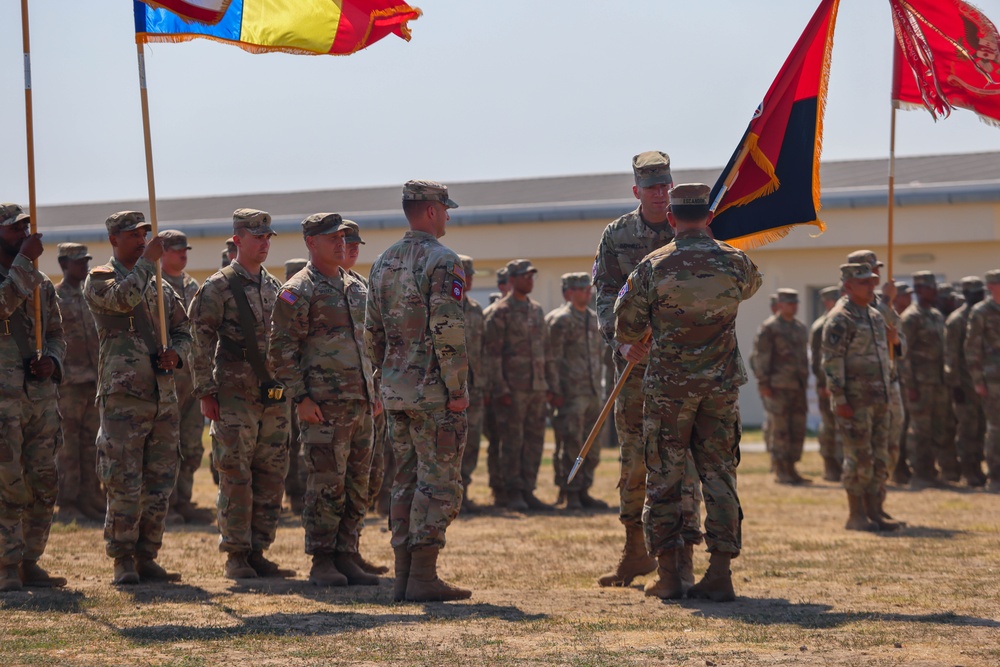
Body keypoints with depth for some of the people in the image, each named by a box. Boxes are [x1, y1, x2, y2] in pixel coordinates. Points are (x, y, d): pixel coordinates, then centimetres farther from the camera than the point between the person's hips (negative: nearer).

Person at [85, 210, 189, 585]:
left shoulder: (159, 285, 18)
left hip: (164, 396, 6)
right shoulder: (98, 280, -1)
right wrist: (149, 260, -14)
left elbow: (183, 331, 20)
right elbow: (124, 297, -23)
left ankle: (146, 559, 14)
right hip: (123, 396, -6)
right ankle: (123, 563, 1)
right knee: (124, 485, -7)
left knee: (159, 484, 6)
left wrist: (175, 353, -1)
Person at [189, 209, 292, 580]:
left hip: (274, 396, 6)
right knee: (236, 477, -5)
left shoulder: (275, 287, 14)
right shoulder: (218, 288, -5)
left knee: (272, 476, 6)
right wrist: (206, 392, -12)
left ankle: (258, 552, 13)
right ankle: (236, 556, 1)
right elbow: (201, 341, -7)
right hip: (235, 396, -6)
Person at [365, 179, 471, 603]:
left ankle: (404, 577, 11)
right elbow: (447, 331, -18)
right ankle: (423, 577, -7)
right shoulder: (441, 261, -12)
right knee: (439, 482, -4)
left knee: (406, 482, 11)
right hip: (434, 392, -8)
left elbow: (372, 333, 17)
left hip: (396, 390, 8)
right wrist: (457, 389, -15)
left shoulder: (383, 263, 13)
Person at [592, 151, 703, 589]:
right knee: (633, 458, 9)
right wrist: (621, 341, -13)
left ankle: (683, 559, -6)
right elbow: (606, 296, 2)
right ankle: (636, 551, 22)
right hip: (635, 359, 2)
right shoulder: (617, 236, 6)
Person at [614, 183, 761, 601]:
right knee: (718, 475, 7)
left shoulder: (653, 266, -7)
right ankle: (720, 573, 2)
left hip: (668, 386, -2)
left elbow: (627, 331, -1)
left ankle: (668, 574, 6)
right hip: (721, 386, 2)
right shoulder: (734, 262, -1)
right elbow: (752, 285, 25)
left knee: (665, 478, 6)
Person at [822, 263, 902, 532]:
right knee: (859, 458, -6)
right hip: (854, 401, -8)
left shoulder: (875, 316, 16)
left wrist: (886, 395, 20)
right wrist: (840, 399, -21)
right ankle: (856, 515, 0)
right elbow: (831, 361, -16)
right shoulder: (840, 318, -11)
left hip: (878, 399, 8)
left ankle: (874, 512, 13)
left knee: (879, 459, 8)